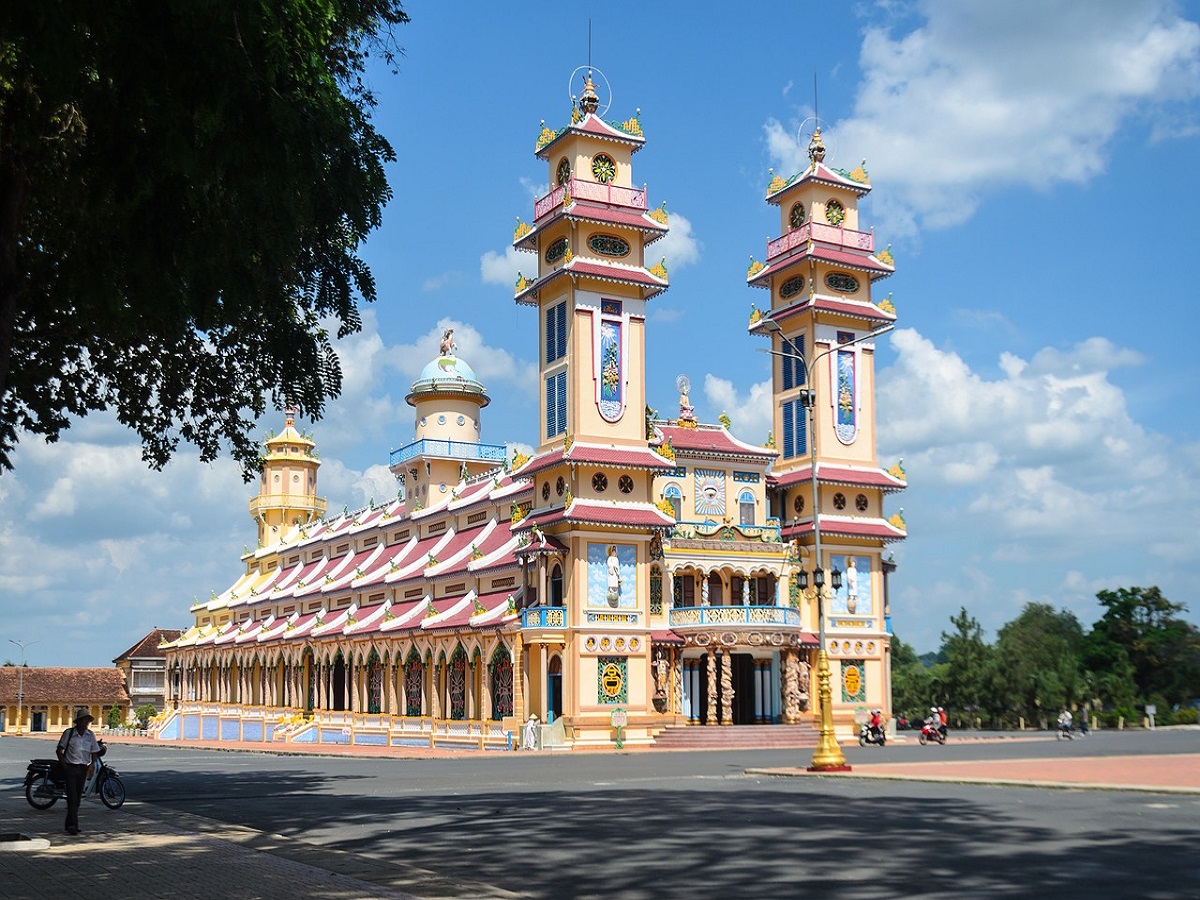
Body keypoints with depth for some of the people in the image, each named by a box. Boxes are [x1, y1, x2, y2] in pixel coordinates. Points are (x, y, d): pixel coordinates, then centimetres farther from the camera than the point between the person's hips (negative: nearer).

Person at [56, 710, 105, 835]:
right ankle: (72, 825, -13)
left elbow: (95, 753, 12)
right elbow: (59, 750, 0)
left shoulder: (90, 735, 7)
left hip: (83, 769, 4)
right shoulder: (69, 733, -5)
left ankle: (70, 824, 19)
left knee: (78, 798, 9)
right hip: (70, 768, -4)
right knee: (72, 798, -11)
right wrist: (64, 765, -8)